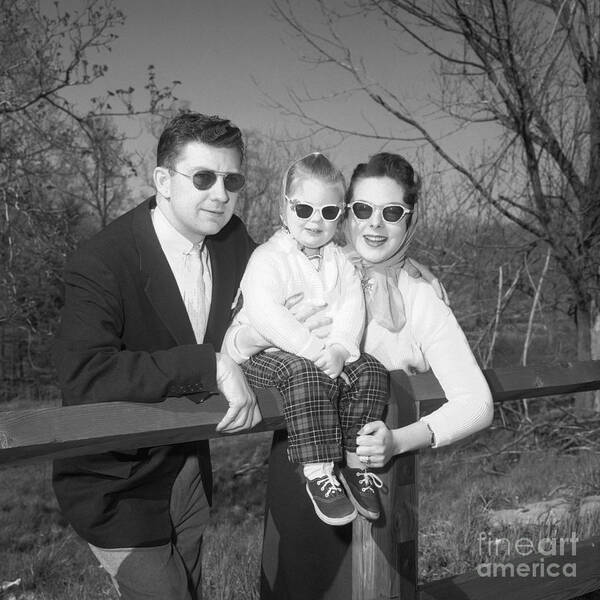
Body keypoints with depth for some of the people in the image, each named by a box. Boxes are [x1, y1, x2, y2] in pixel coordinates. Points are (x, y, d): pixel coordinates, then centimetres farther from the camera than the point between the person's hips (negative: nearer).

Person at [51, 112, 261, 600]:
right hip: (118, 482, -6)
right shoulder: (101, 265, -25)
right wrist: (208, 365, -39)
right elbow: (83, 375, -37)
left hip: (190, 465, 7)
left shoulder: (233, 240, -5)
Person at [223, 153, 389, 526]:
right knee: (308, 376, -35)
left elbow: (352, 308, -1)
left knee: (371, 371, -16)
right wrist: (315, 350, -30)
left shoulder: (340, 261, 10)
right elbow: (265, 314, -26)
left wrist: (340, 349, -22)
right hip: (266, 353, -6)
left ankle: (355, 461, -2)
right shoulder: (268, 258, -11)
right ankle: (318, 472, -25)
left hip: (330, 355, 6)